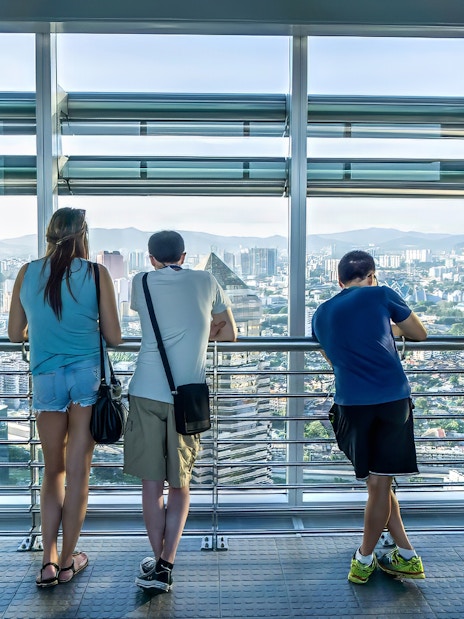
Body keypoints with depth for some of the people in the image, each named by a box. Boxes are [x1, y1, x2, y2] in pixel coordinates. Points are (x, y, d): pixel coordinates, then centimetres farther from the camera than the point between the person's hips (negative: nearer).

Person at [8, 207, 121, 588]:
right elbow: (114, 337, -2)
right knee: (78, 472, 7)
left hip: (46, 378, 2)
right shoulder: (96, 274, -4)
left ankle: (49, 561, 17)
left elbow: (16, 334, 11)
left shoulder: (27, 273, 3)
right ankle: (67, 561, 20)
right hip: (88, 374, -2)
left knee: (53, 470, 16)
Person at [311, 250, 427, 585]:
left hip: (351, 403, 2)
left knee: (377, 483, 17)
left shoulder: (322, 314, 16)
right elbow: (420, 333, 17)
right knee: (380, 483, 9)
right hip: (393, 398, -2)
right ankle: (364, 559, 21)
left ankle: (407, 555, 26)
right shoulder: (381, 295, 6)